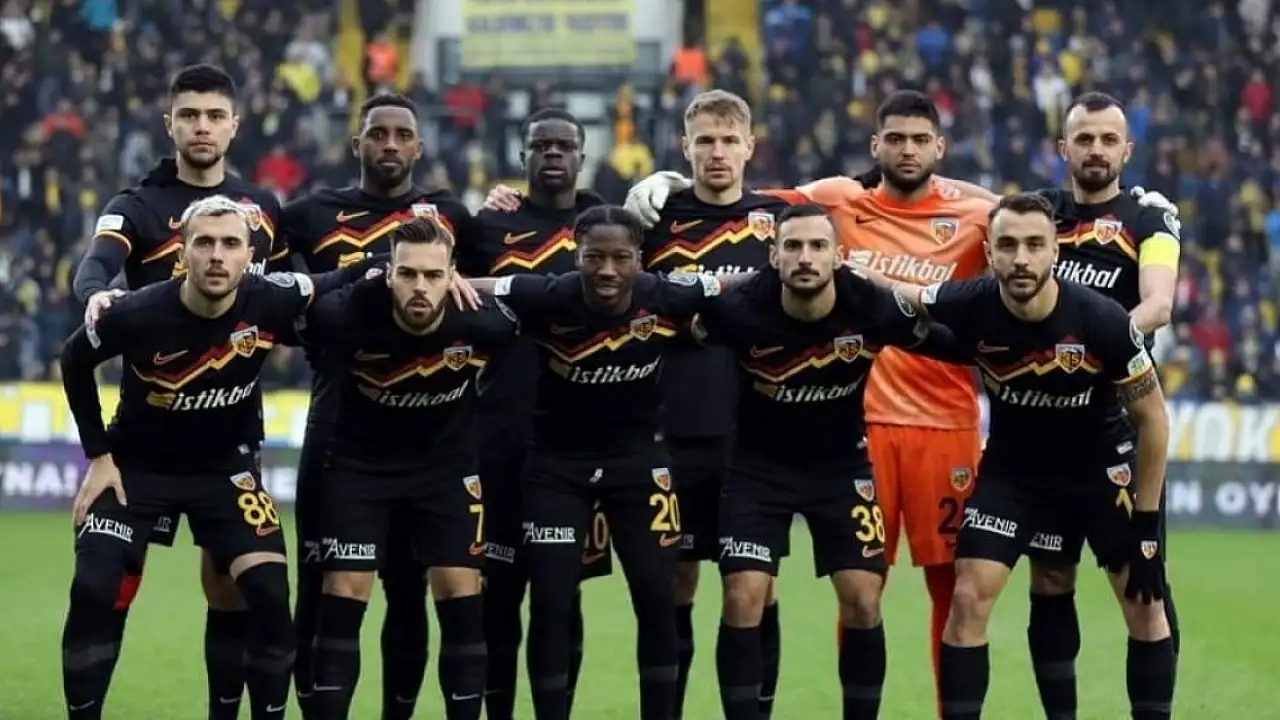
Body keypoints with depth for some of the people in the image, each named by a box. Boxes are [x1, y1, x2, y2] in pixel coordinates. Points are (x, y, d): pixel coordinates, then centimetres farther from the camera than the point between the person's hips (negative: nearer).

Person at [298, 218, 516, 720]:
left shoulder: (481, 321, -24)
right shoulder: (348, 316, -28)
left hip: (447, 464, 1)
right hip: (360, 463, -1)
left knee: (461, 594, -3)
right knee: (343, 596, -5)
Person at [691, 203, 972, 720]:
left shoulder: (873, 309, -21)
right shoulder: (740, 312, -25)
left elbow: (958, 346, -6)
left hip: (842, 465, 1)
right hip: (759, 465, -1)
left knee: (863, 600, -5)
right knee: (743, 599, -11)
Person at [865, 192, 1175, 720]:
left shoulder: (1102, 321, -28)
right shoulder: (971, 307, -24)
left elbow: (1151, 418, -15)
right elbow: (892, 291, -3)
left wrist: (1146, 523, -14)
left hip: (1102, 465, -1)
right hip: (1013, 466, 1)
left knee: (1145, 605, 0)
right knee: (969, 599, -9)